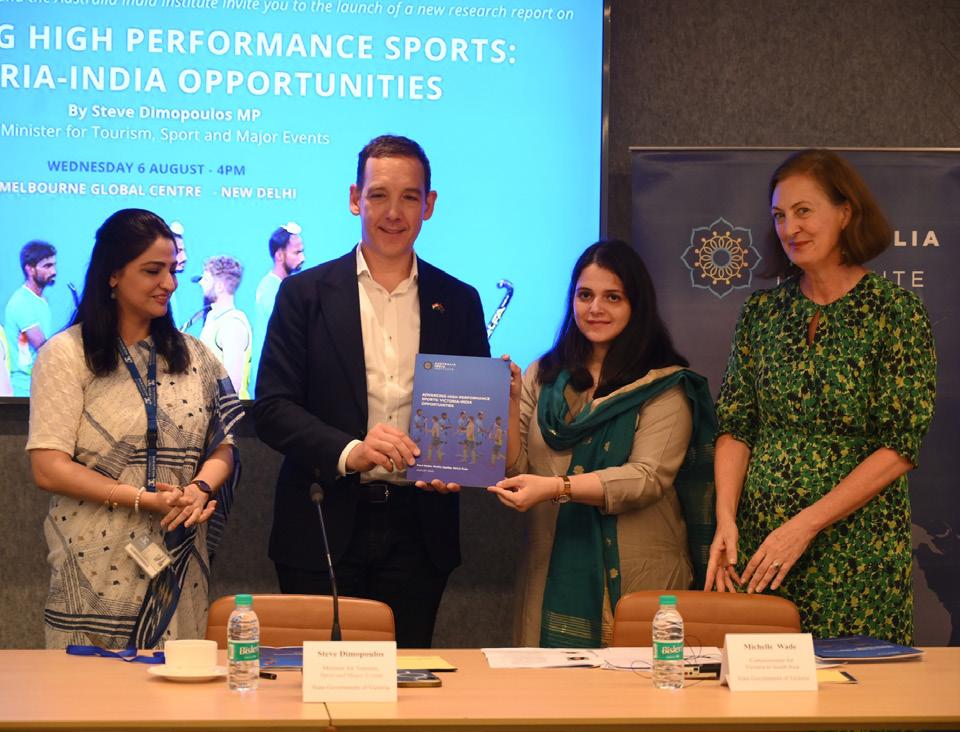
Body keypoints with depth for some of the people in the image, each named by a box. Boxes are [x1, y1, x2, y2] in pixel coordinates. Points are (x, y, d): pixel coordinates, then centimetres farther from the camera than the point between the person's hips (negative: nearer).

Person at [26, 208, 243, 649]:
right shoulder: (66, 354, -3)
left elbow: (223, 448, 12)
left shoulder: (194, 356, 12)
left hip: (178, 567, 4)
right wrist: (145, 500, -16)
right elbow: (48, 468, -9)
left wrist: (200, 489, -11)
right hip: (96, 570, -4)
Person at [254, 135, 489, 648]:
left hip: (419, 533, 2)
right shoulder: (306, 293, 1)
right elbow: (271, 407, -5)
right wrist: (349, 452, -21)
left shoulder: (459, 302, 8)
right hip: (325, 529, -2)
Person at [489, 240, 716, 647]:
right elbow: (516, 470, 7)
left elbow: (648, 479, -13)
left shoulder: (664, 386, -2)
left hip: (637, 578, -3)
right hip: (552, 574, 3)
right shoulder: (543, 377, 9)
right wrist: (510, 404, -7)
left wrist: (555, 487, -22)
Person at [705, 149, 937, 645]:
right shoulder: (763, 310, 9)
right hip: (757, 540, 4)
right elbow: (734, 426, 8)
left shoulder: (895, 311, -5)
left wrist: (805, 525, -15)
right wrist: (726, 519, -8)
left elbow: (899, 447, -10)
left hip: (855, 546, -3)